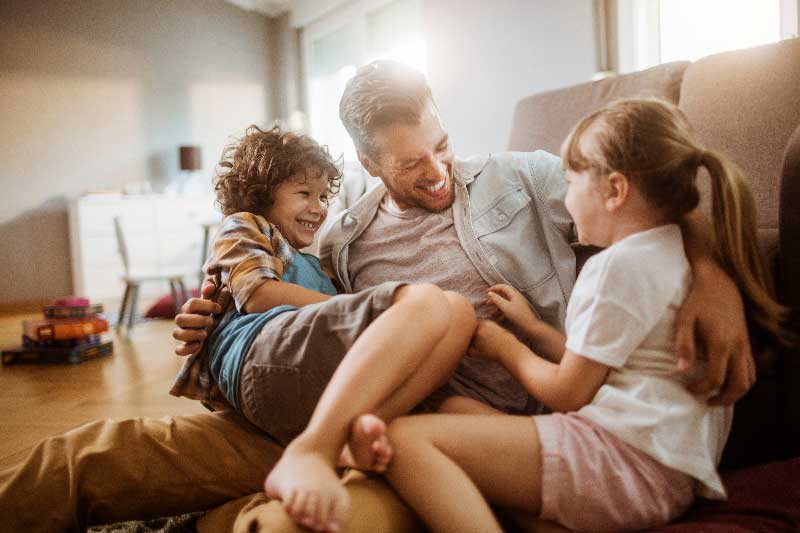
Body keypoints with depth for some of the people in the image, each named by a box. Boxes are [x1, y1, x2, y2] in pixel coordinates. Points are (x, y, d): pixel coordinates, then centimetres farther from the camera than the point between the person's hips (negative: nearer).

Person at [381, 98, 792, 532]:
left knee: (406, 439, -22)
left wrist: (506, 348, 9)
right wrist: (531, 326, 22)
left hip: (624, 457, -11)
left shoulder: (620, 264, -11)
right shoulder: (667, 252, 20)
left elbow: (567, 394, -7)